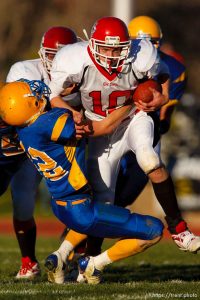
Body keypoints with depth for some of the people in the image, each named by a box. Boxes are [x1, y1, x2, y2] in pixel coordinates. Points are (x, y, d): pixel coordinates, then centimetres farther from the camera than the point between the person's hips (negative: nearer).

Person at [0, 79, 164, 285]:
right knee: (154, 231, -2)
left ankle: (60, 257, 22)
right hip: (79, 212, -9)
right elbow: (105, 127, -18)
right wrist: (133, 101, -6)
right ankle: (93, 265, 4)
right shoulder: (46, 123, -27)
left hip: (59, 205, 9)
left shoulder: (24, 130, -3)